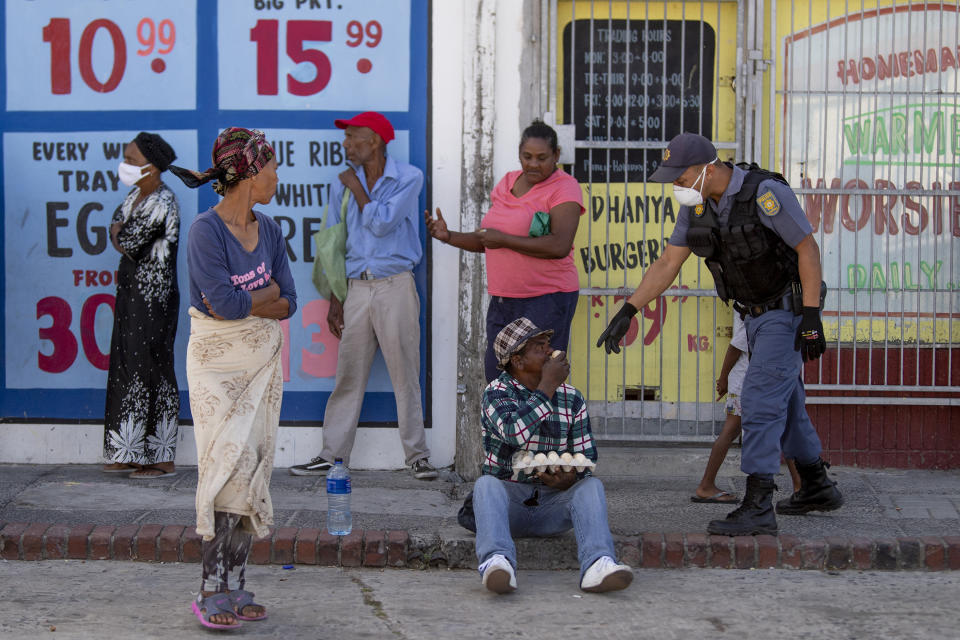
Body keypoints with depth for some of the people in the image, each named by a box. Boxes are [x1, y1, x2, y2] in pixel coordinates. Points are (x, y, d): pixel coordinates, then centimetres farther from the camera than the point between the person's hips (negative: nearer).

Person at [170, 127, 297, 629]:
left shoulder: (267, 229, 8)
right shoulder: (205, 230, -13)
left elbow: (288, 303, 5)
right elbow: (224, 302, -20)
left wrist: (243, 302, -10)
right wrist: (266, 293, -4)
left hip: (263, 360, 6)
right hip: (218, 361, -6)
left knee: (253, 469, 3)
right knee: (231, 465, -12)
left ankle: (233, 586, 8)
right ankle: (213, 591, -6)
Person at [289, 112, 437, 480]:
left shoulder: (408, 178, -2)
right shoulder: (342, 184, 11)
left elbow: (381, 223, -14)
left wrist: (357, 188, -3)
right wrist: (335, 300, 9)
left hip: (395, 286, -4)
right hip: (356, 287, 4)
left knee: (405, 373, -1)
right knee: (348, 375, 4)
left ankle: (417, 455, 7)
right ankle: (333, 455, 9)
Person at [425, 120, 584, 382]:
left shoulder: (564, 188, -7)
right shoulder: (507, 183, 14)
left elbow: (559, 246, -22)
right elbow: (487, 242, 23)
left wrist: (503, 239, -17)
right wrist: (449, 236, 6)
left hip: (547, 300, -7)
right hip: (502, 300, 7)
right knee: (495, 375, 7)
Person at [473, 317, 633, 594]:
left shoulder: (572, 399, 9)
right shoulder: (497, 392, -3)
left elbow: (586, 460, 8)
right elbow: (515, 433, -25)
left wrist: (571, 478, -16)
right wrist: (547, 388, -19)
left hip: (553, 502, 2)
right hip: (508, 499, -2)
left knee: (592, 486, -25)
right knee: (486, 484, -33)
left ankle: (597, 565, -49)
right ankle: (497, 560, -58)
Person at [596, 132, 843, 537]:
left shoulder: (766, 193, -25)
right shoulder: (696, 205, -2)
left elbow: (808, 249, -20)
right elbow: (667, 264, 2)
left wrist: (811, 315, -23)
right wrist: (627, 311, -4)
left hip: (787, 310, -8)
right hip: (755, 315, 8)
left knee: (760, 400, -16)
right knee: (785, 404, 18)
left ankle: (757, 508, -19)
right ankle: (817, 488, 34)